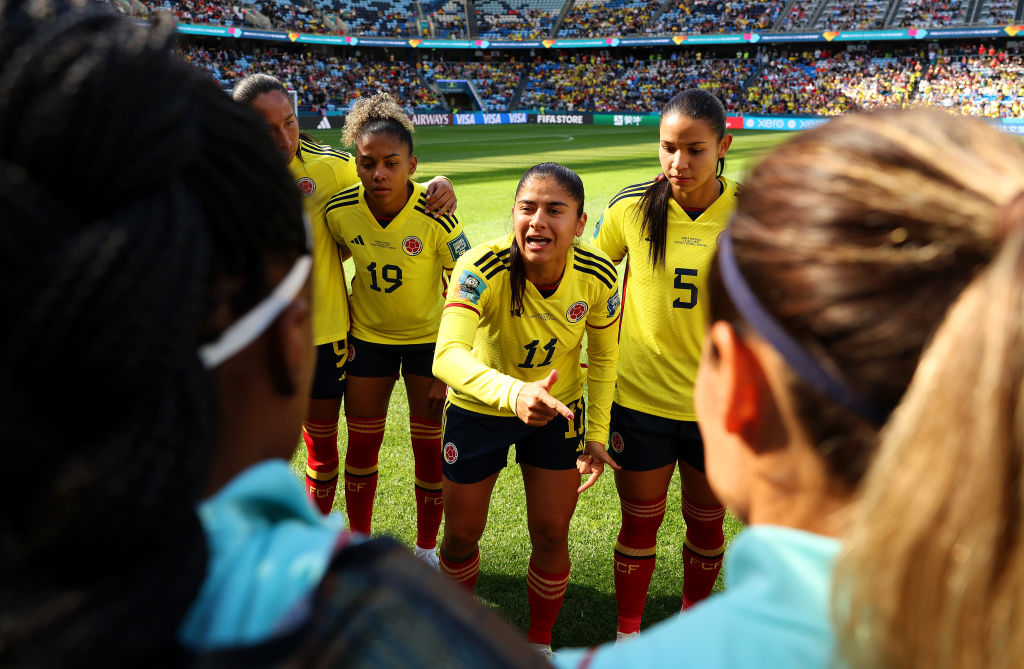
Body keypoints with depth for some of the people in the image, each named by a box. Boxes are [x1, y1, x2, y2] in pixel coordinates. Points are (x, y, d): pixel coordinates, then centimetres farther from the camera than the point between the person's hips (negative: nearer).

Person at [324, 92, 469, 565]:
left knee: (429, 446, 6)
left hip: (429, 337, -2)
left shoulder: (435, 215, -24)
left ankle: (426, 549, 27)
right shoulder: (340, 211, -16)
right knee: (362, 445, 10)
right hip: (367, 337, 3)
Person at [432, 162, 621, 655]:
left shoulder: (598, 276, -21)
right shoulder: (482, 269, -31)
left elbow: (603, 355, -3)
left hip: (557, 411, 2)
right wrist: (514, 393, -61)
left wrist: (597, 434, -3)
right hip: (479, 410, -1)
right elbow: (447, 356, -45)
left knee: (551, 535, 6)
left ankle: (540, 641, 35)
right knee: (462, 534, 11)